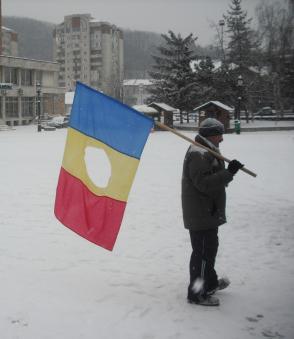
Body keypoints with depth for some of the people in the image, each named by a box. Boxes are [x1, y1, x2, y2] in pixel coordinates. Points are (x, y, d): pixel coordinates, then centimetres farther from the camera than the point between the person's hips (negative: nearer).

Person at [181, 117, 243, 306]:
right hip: (201, 213, -12)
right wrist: (228, 173, -31)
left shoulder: (206, 152, 14)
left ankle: (210, 283, 41)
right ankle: (197, 294, 5)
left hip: (208, 212, 12)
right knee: (203, 251, -5)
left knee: (210, 247, 23)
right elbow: (204, 184, -29)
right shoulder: (199, 154, -21)